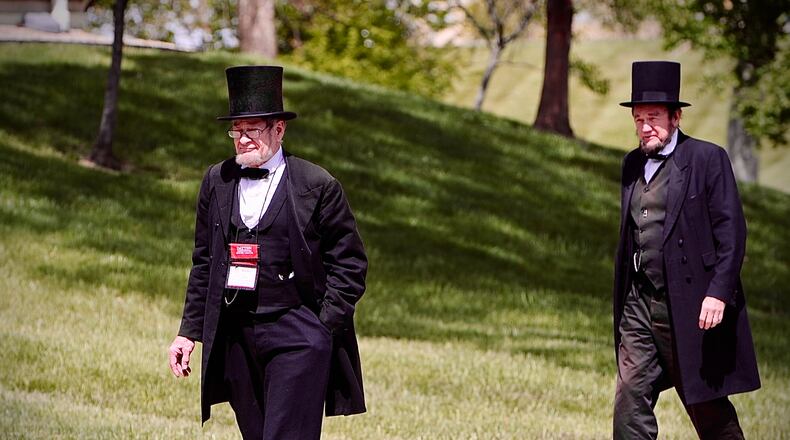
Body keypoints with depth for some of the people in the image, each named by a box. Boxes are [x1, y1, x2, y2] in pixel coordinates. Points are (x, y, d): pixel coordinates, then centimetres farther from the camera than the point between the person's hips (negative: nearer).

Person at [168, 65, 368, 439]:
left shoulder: (317, 186, -3)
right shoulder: (217, 181, 11)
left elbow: (349, 262, 0)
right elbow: (203, 263, 16)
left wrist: (325, 328, -8)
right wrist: (189, 331, 11)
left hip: (297, 337, -5)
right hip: (234, 335, 5)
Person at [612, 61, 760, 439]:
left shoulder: (707, 159, -5)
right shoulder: (632, 165, 14)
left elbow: (731, 232, -9)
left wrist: (718, 293, -18)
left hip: (690, 306, -5)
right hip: (639, 305, 6)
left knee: (708, 409, 3)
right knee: (631, 401, -3)